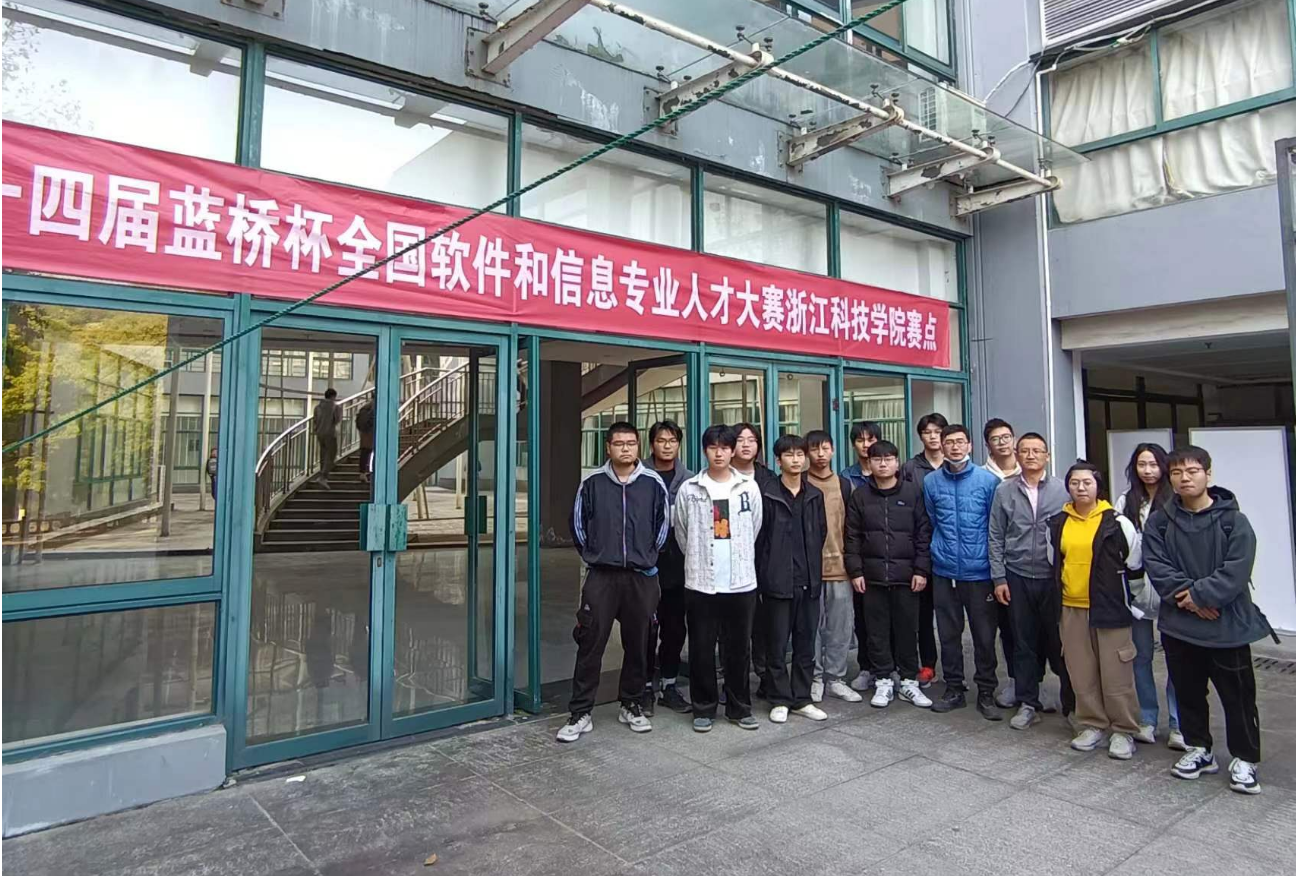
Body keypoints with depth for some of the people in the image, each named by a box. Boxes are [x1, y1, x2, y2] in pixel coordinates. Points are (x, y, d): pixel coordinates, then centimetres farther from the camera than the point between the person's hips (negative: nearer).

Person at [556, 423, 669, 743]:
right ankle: (581, 713, 10)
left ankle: (632, 706, 26)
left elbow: (664, 524, 9)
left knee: (637, 644, 10)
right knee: (590, 644, -1)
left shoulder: (653, 483, -1)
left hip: (641, 576, 1)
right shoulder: (592, 483, -1)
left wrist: (649, 558, 11)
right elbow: (578, 524, 8)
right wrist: (591, 557, 9)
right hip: (601, 576, -1)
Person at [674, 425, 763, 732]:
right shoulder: (689, 489, -2)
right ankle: (704, 708, 19)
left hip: (741, 581, 1)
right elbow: (681, 533, 8)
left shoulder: (749, 488, 2)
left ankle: (739, 707, 23)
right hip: (700, 582, -1)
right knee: (701, 648, 6)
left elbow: (754, 531, 12)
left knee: (738, 648, 10)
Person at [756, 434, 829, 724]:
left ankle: (801, 699, 22)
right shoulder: (767, 495, -5)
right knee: (777, 645, 4)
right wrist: (764, 575, -5)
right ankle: (780, 700, 16)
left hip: (809, 581, 4)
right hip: (777, 582, -4)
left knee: (806, 645, 11)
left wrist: (812, 569, 10)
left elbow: (821, 534, 14)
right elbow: (758, 539, -5)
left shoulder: (815, 496, 10)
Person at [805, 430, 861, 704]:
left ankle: (836, 678, 18)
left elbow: (850, 527, 13)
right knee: (812, 626, 2)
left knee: (840, 627, 6)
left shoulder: (844, 484, 11)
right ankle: (814, 678, 14)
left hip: (840, 567, 3)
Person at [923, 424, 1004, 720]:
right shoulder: (931, 482, 2)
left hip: (979, 571, -2)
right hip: (944, 572, 2)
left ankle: (986, 692, 21)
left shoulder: (988, 480, -5)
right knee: (948, 634, 11)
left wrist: (997, 565, 2)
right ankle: (954, 688, 25)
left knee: (984, 635, 5)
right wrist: (941, 551, 12)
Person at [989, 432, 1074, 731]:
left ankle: (1071, 702, 22)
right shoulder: (1004, 491, 2)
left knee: (1060, 640, 5)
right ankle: (1028, 704, 20)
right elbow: (995, 538, 3)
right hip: (1018, 578, 1)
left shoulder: (1062, 490, -1)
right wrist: (998, 578, -1)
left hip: (1055, 578, -1)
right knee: (1024, 643, 9)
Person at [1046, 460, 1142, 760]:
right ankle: (1093, 725, 25)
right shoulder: (1057, 524, 6)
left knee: (1116, 673, 3)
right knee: (1081, 673, 11)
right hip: (1071, 609, 4)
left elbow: (1134, 564, 2)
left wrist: (1117, 593, 6)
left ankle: (1124, 731, 17)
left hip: (1109, 609, -4)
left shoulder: (1117, 522, -5)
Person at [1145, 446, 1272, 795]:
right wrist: (1188, 597, -17)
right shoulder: (1159, 521, 1)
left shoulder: (1233, 521, -6)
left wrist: (1199, 595, -18)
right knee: (1188, 692, 15)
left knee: (1237, 695, 7)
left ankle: (1245, 759, 23)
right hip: (1178, 625, 3)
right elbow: (1157, 567, -6)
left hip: (1228, 625, -2)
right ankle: (1199, 749, 32)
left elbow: (1236, 571, -14)